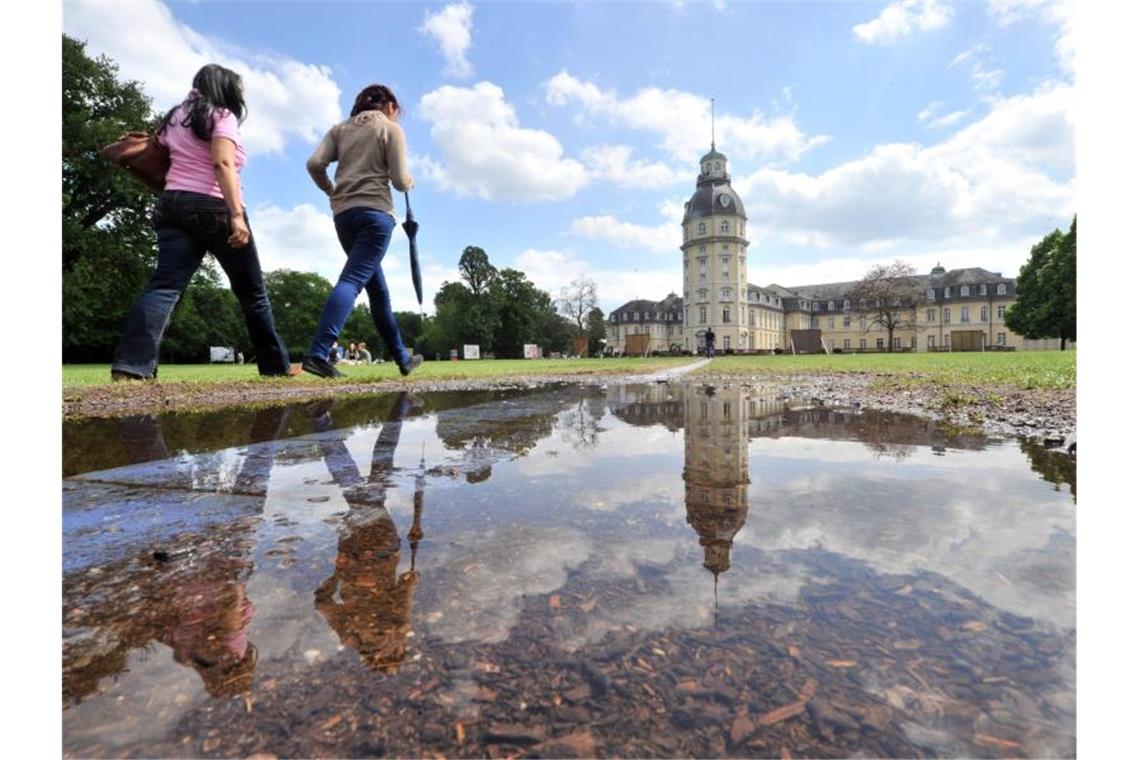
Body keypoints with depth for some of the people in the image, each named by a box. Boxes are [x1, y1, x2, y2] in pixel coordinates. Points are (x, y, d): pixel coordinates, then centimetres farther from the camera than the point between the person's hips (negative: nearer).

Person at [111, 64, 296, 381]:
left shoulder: (176, 116, 23)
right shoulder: (222, 116, 0)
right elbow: (222, 163, -16)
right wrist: (237, 215, -24)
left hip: (172, 204, 6)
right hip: (213, 207, -6)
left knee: (165, 284, -8)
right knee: (252, 291, 4)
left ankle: (130, 365, -25)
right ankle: (277, 364, 11)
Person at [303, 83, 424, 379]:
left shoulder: (341, 128, 19)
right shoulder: (391, 129, 7)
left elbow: (314, 164, 5)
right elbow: (399, 180, -2)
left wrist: (331, 191, 22)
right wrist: (410, 181, 21)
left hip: (343, 214, 6)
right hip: (375, 212, -6)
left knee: (377, 288, 12)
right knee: (352, 280, -16)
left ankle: (402, 357, 19)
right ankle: (317, 354, -29)